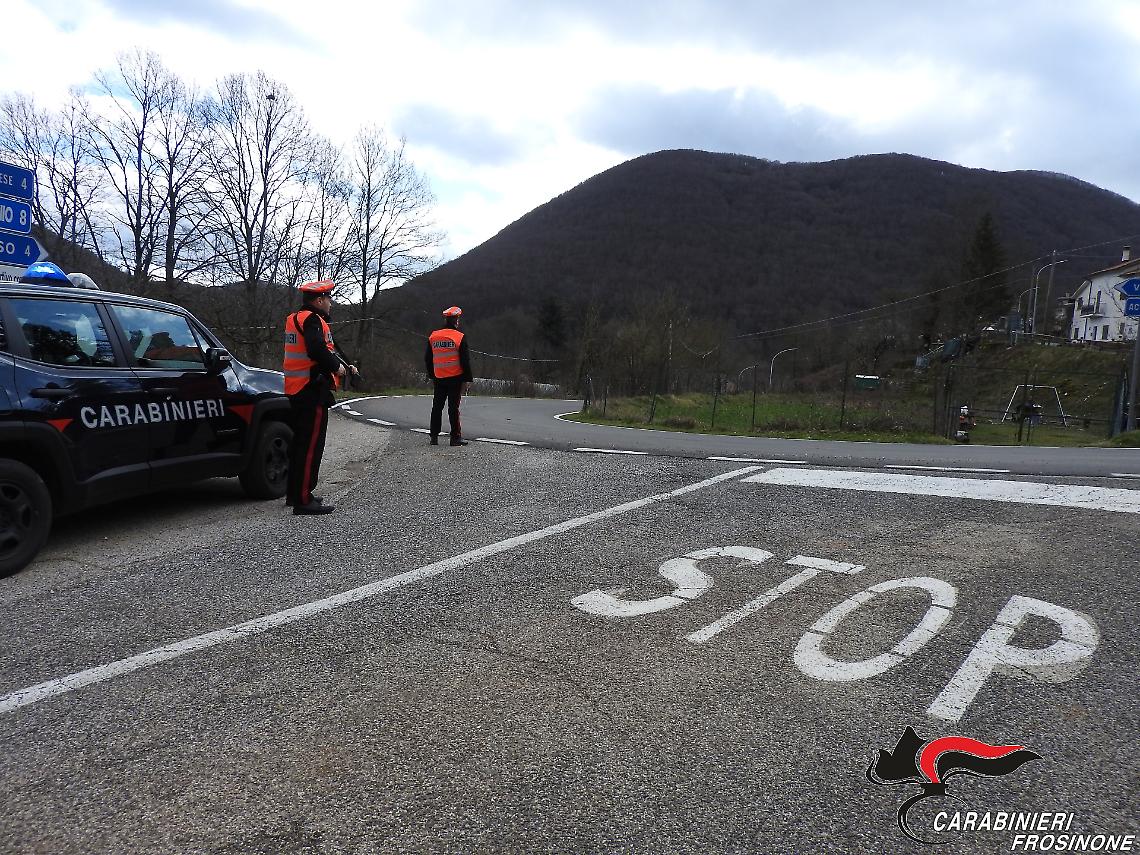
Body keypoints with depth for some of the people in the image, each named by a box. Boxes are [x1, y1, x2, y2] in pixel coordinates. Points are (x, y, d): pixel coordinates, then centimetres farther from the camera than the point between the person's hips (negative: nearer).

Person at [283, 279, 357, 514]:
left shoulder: (295, 319, 20)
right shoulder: (312, 320, -13)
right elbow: (318, 351, -27)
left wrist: (346, 365, 15)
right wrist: (337, 367, -11)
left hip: (297, 390, 11)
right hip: (312, 390, -11)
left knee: (300, 442, 18)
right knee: (311, 444, -8)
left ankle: (294, 493, 27)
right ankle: (303, 500, -8)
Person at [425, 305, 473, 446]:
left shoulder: (433, 337, 7)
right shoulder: (460, 337, -7)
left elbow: (427, 359, 12)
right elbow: (465, 360, -8)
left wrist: (432, 376, 21)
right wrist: (467, 380, -4)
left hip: (439, 378, 4)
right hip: (455, 378, -4)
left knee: (437, 407, 11)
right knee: (453, 408, -1)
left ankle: (434, 437, 13)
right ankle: (456, 437, 2)